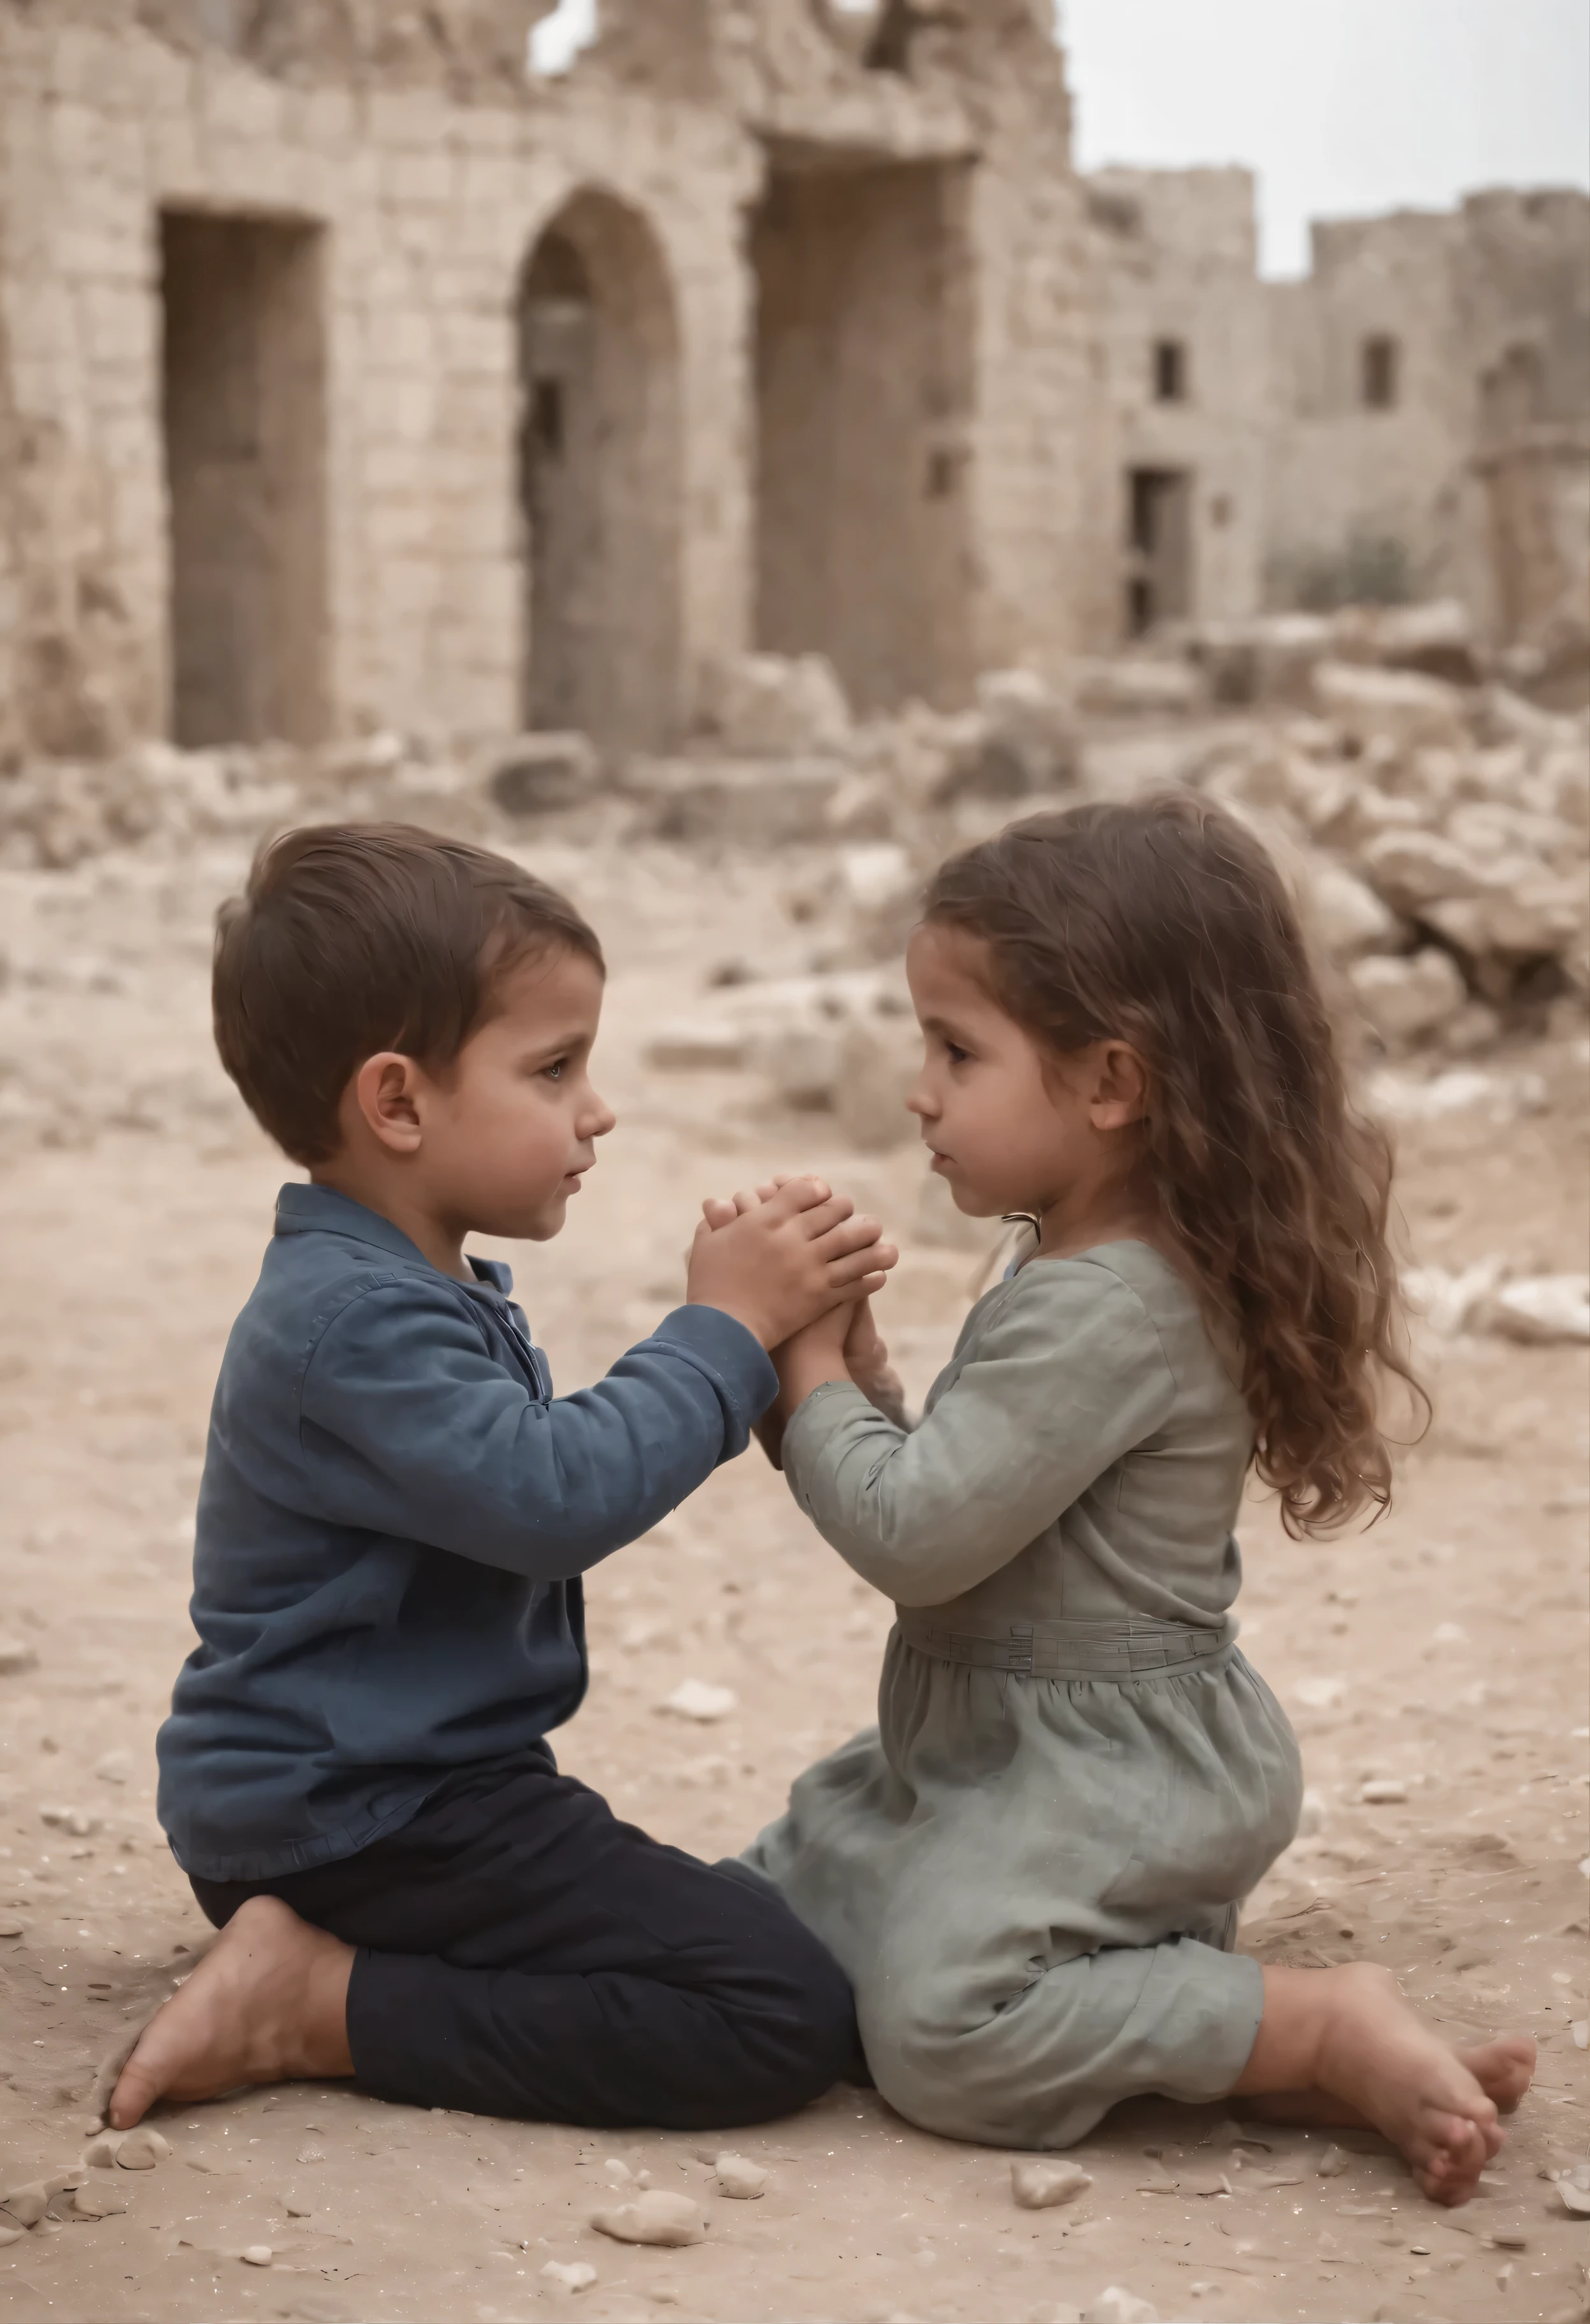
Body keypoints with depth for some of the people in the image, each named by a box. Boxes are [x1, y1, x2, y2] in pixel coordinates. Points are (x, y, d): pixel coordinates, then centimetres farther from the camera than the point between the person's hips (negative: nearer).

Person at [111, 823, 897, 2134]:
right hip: (353, 1818, -11)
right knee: (785, 2014, -16)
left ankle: (314, 1964, 9)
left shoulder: (422, 1292, 14)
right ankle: (319, 2003, -12)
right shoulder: (352, 1316, -22)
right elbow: (554, 1498, -29)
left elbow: (535, 1477, 20)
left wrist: (759, 1331, 8)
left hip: (403, 1789, 11)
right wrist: (726, 1328, -18)